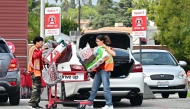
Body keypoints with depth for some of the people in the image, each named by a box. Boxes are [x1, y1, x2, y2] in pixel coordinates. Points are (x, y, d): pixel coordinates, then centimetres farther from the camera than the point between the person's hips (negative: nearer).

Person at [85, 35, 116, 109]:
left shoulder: (107, 48, 2)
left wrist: (106, 47, -18)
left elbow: (113, 54, -17)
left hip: (105, 70, -7)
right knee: (94, 89, 10)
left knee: (106, 88, -12)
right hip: (98, 70, 7)